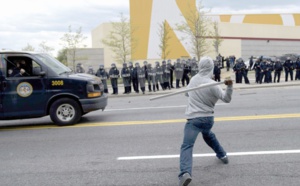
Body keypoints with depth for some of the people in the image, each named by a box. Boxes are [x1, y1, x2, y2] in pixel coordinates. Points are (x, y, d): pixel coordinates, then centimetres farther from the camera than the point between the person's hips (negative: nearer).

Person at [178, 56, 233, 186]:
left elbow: (187, 93, 23)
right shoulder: (212, 84, -7)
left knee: (187, 146, -15)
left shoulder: (193, 79, 4)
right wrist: (229, 86, -22)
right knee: (208, 134, 36)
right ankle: (222, 155, 47)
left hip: (194, 118, -2)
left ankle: (185, 173, -35)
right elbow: (227, 99, -7)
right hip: (208, 118, 2)